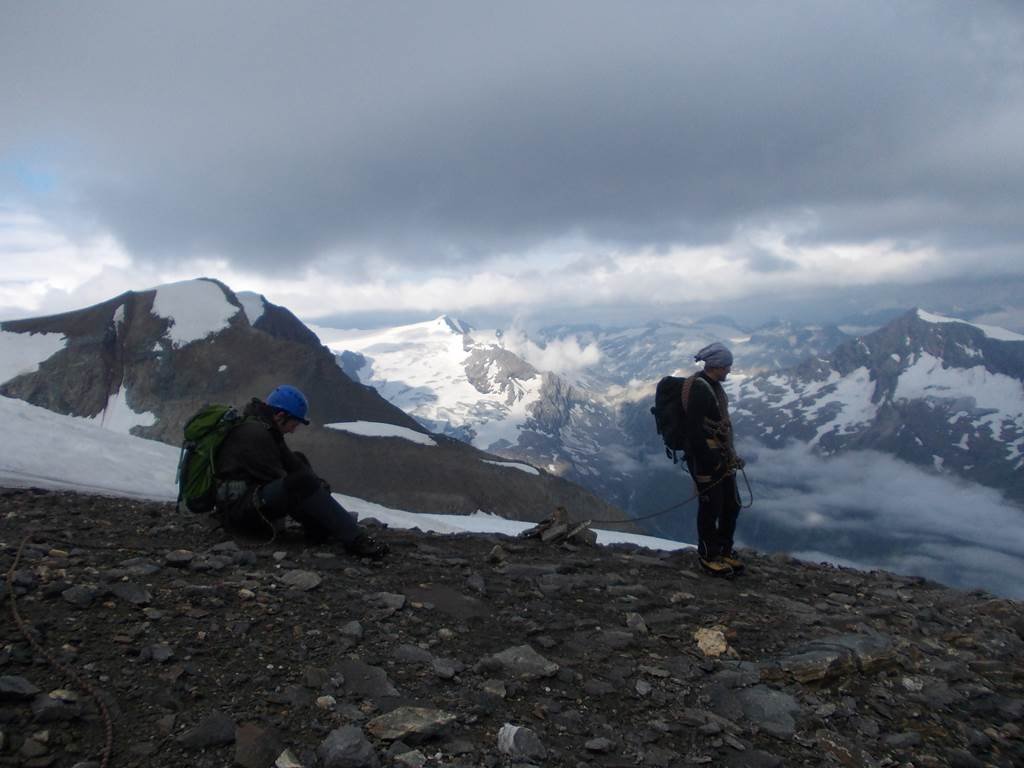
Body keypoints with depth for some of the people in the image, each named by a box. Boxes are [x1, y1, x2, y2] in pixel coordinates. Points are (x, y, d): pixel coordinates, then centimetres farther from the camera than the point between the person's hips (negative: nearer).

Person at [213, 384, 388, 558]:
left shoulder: (266, 431, 15)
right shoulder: (254, 433, -16)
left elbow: (292, 463, 10)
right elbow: (277, 477, -17)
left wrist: (319, 485, -4)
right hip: (240, 509, -11)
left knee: (300, 461, 10)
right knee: (303, 483, -29)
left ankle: (318, 529, -8)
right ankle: (354, 539, -31)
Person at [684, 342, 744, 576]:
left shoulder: (714, 386, 11)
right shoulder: (699, 389, -21)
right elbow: (694, 432, -24)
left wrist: (731, 455, 21)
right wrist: (703, 468, -23)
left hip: (723, 459, 10)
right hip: (706, 461, -10)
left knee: (731, 506, 16)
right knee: (711, 509, 3)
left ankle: (725, 550, 33)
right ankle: (708, 556, 20)